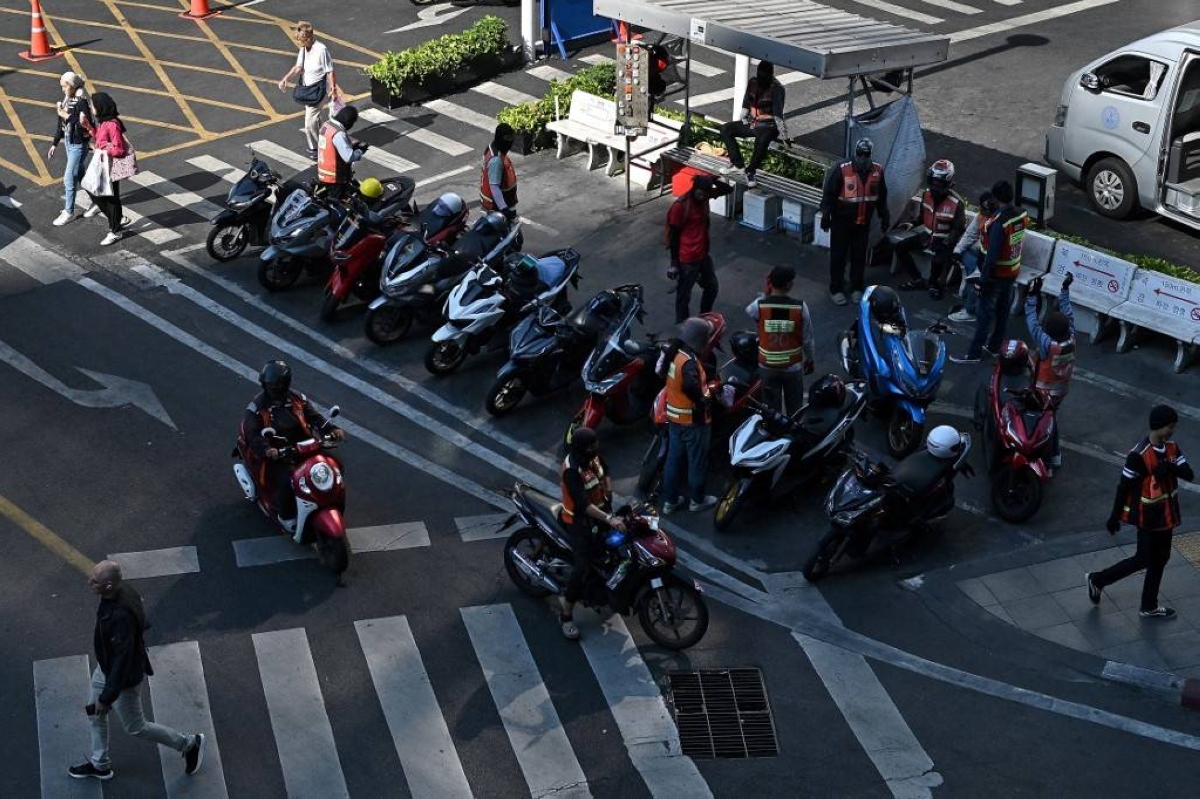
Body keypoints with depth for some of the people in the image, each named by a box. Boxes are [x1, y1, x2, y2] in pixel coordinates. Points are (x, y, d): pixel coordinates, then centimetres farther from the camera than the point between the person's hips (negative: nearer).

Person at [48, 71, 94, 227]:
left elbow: (86, 126, -26)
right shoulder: (66, 100, 4)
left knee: (69, 178, -3)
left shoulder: (82, 102, -20)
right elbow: (60, 124, 11)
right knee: (81, 175, 18)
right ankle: (98, 202, 32)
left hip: (78, 145, -8)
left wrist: (67, 116, -26)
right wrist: (54, 144, 14)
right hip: (69, 143, 8)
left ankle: (69, 212, 9)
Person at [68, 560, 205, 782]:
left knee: (136, 728, 13)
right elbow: (141, 621, 6)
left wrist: (108, 696, -24)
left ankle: (189, 744, 30)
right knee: (95, 714, 24)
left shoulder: (121, 616, -41)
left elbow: (122, 659, -33)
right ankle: (99, 764, 46)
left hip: (124, 677, -9)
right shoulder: (121, 592, -14)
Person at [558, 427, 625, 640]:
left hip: (600, 509, 8)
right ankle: (566, 616, -2)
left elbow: (605, 471, 17)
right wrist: (609, 519, -43)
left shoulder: (593, 455, -7)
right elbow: (583, 504, -36)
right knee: (582, 567, -13)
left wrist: (609, 494, 7)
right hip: (579, 520, -8)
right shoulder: (571, 469, -31)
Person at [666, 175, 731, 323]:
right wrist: (674, 263, -13)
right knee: (684, 296, 8)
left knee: (712, 287, 22)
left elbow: (728, 189, 5)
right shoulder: (680, 206, -22)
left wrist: (713, 181, -15)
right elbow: (674, 235, -16)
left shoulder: (704, 197, -2)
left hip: (703, 255, 8)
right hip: (687, 260, -8)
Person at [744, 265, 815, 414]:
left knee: (771, 408, 17)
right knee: (794, 408, 21)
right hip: (793, 366, 0)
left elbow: (749, 311, 8)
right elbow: (807, 339, -8)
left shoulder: (760, 306, -19)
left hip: (767, 367, 0)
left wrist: (765, 294, -1)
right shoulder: (800, 307, -19)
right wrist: (810, 360, 9)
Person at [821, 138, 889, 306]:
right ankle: (836, 289, 15)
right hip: (841, 222, -4)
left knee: (859, 256, 13)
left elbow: (881, 197, 11)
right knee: (838, 256, 5)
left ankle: (857, 288, 27)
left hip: (864, 223, 4)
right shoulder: (841, 170, -17)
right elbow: (828, 194, -12)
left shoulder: (877, 171, -2)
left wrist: (884, 216, 16)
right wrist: (826, 215, -14)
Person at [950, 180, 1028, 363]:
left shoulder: (999, 223, -29)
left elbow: (992, 256, -26)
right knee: (1003, 310, 20)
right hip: (1013, 272, 8)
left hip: (997, 274, -8)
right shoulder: (1022, 215, -5)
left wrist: (982, 280, -18)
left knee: (984, 314, 3)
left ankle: (974, 353, 11)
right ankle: (994, 346, 34)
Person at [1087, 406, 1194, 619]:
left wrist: (1170, 467, -29)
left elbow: (1189, 475, -9)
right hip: (1148, 516, -7)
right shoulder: (1139, 455, -24)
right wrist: (1115, 516, -12)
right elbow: (1124, 486, -18)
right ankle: (1098, 580, 18)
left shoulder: (1172, 448, -1)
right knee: (1143, 559, 1)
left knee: (1160, 559, 15)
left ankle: (1149, 606, 28)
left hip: (1166, 514, 7)